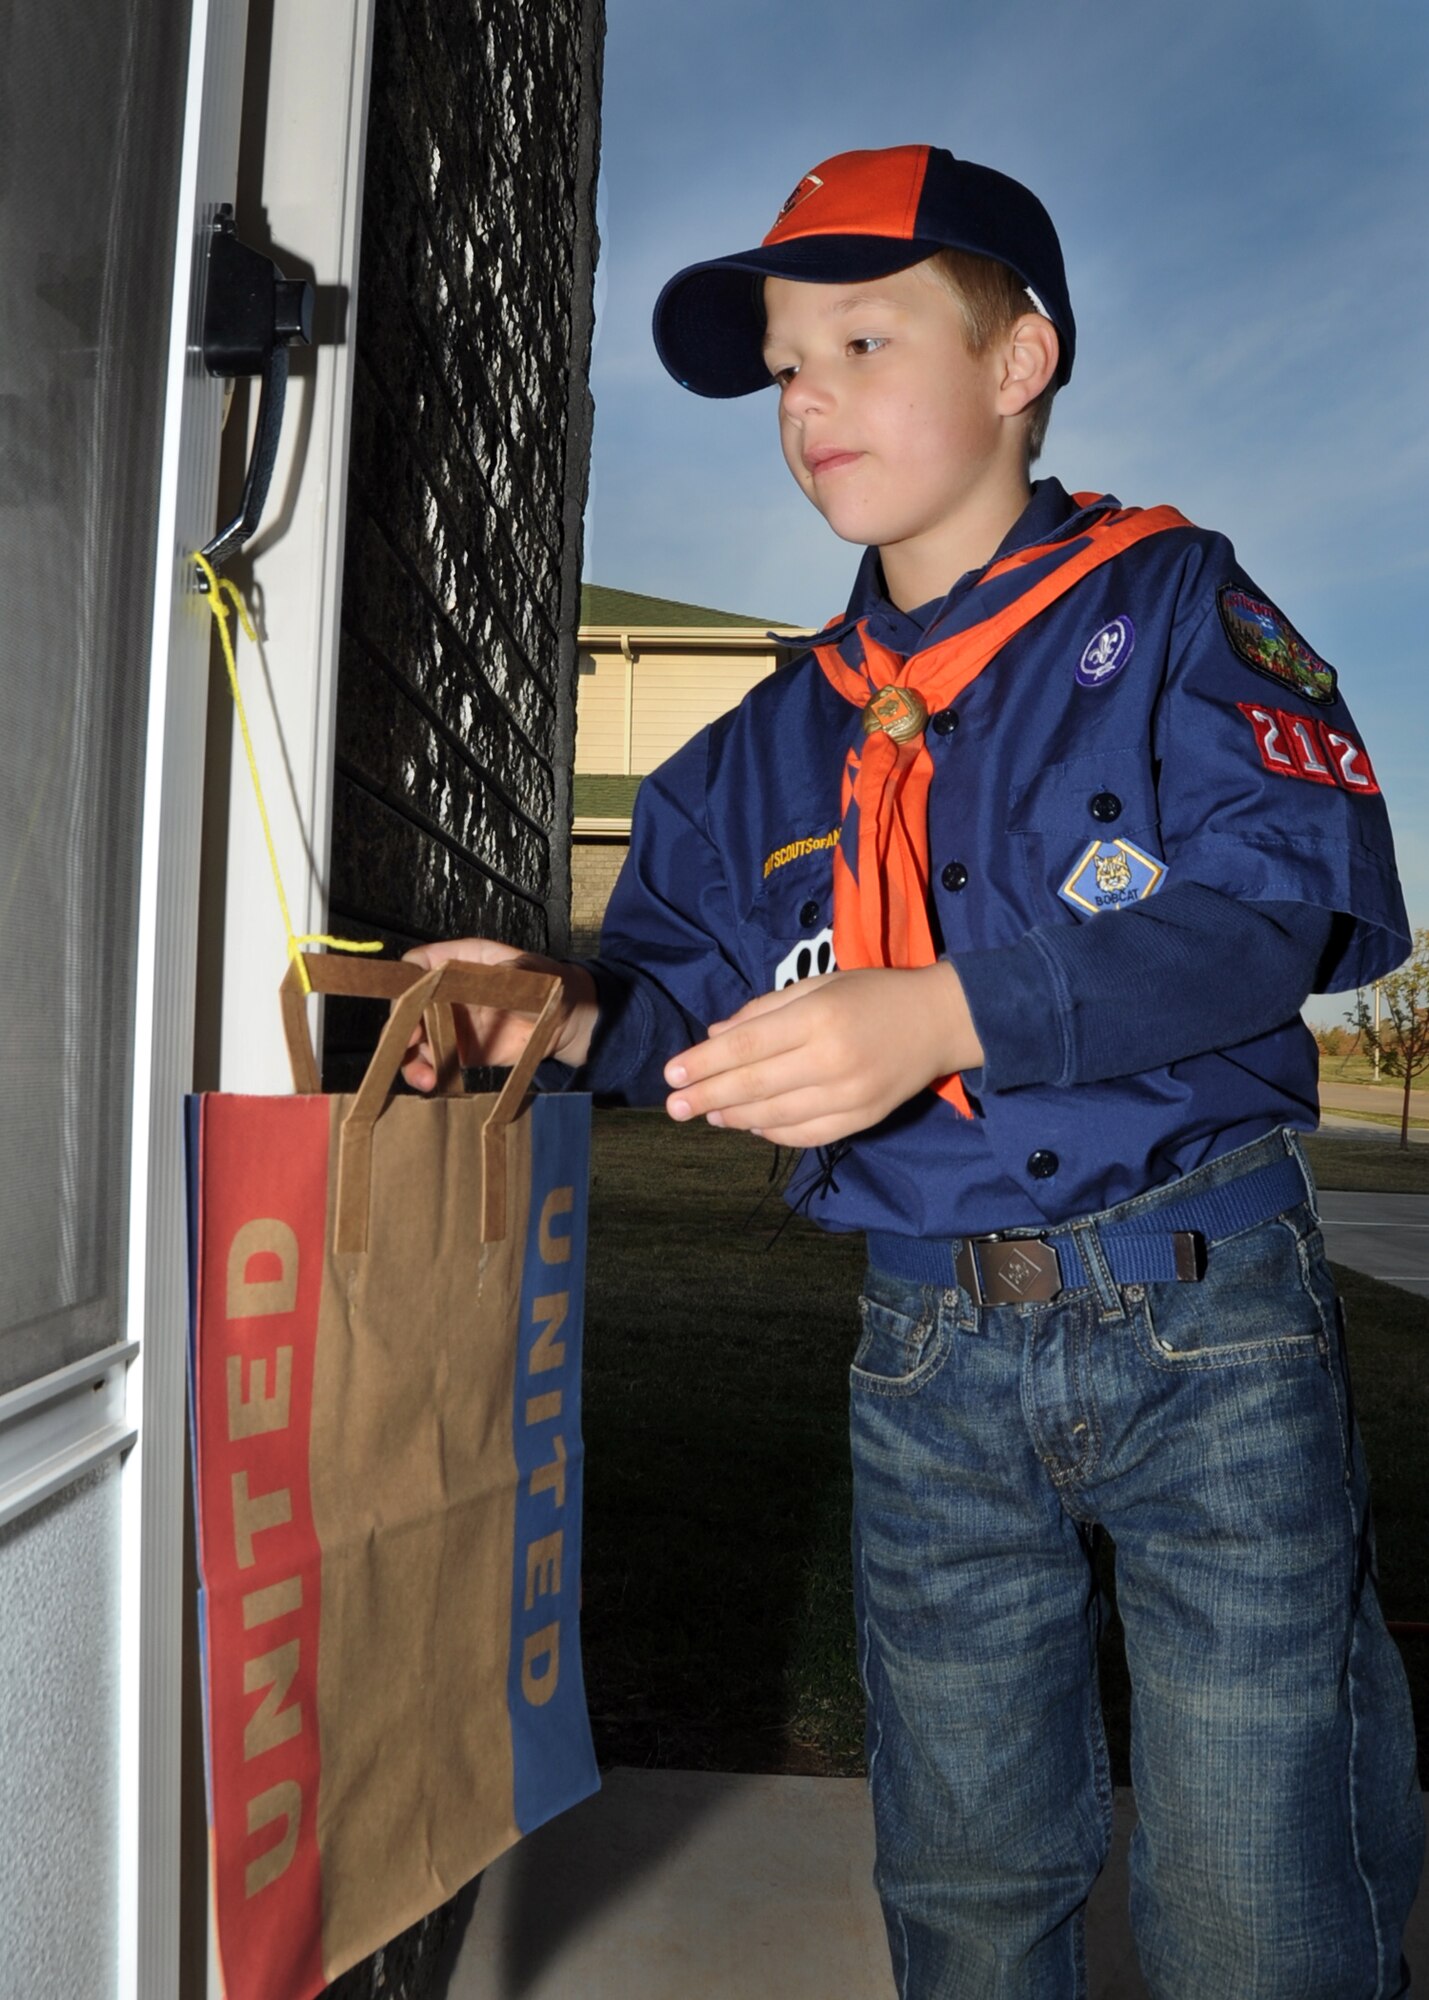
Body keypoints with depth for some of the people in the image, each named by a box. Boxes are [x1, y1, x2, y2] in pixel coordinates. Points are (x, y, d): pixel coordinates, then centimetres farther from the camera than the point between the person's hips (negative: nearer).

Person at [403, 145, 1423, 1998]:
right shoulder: (783, 736, 12)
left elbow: (1272, 908, -16)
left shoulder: (1172, 605, -2)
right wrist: (580, 1011, -11)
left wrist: (947, 1013, -27)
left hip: (1200, 1316, -3)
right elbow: (702, 997, 11)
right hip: (930, 1355, 4)